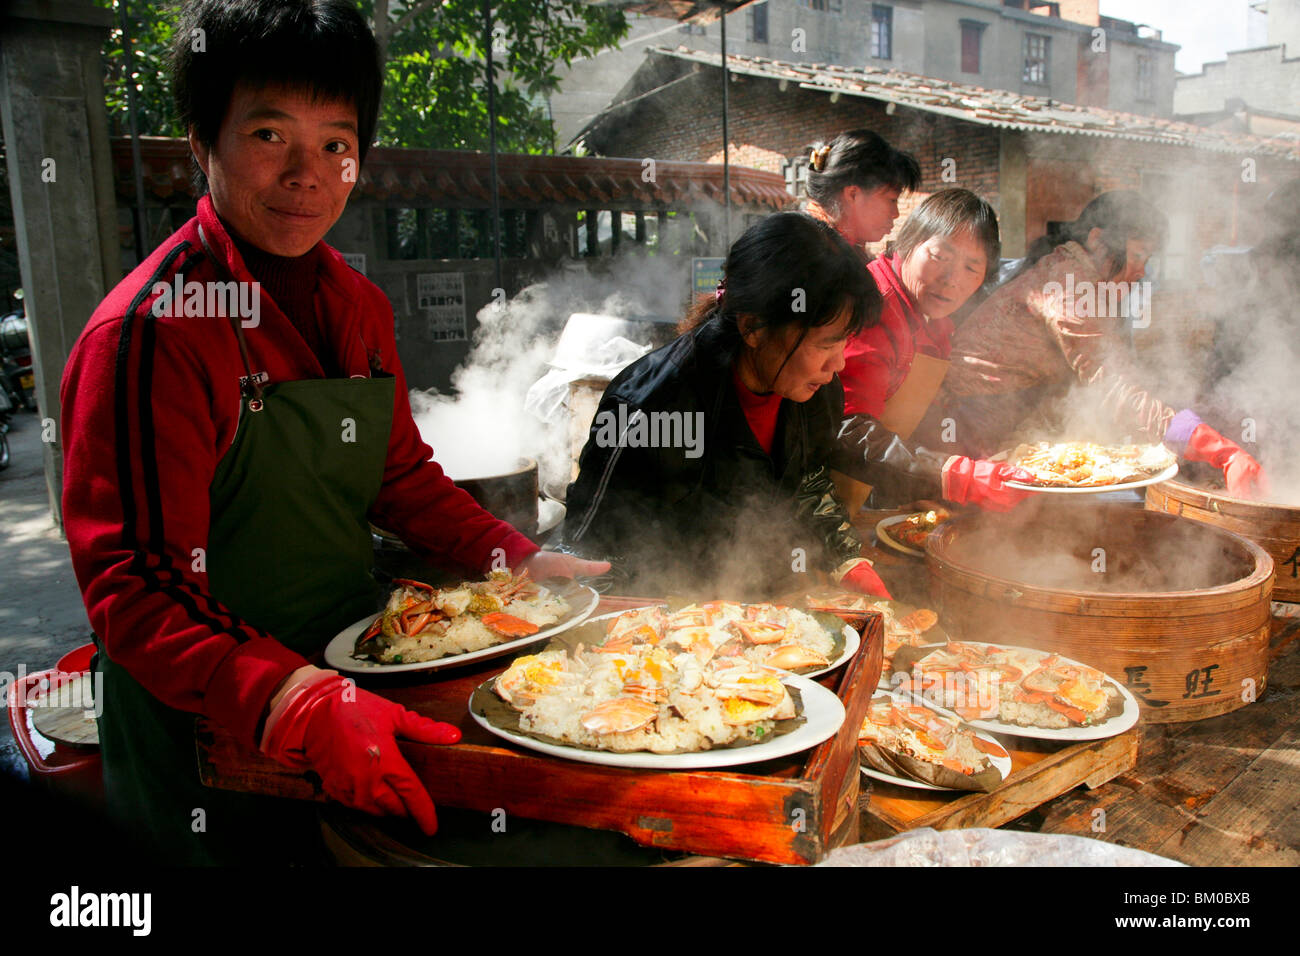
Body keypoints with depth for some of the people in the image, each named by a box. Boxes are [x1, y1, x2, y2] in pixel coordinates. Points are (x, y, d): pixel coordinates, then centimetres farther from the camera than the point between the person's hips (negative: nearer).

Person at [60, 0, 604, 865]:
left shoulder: (356, 307, 2)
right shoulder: (150, 331, -21)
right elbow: (135, 584, -23)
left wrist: (521, 562, -2)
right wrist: (300, 705, -36)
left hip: (355, 680, 7)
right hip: (213, 744, -6)